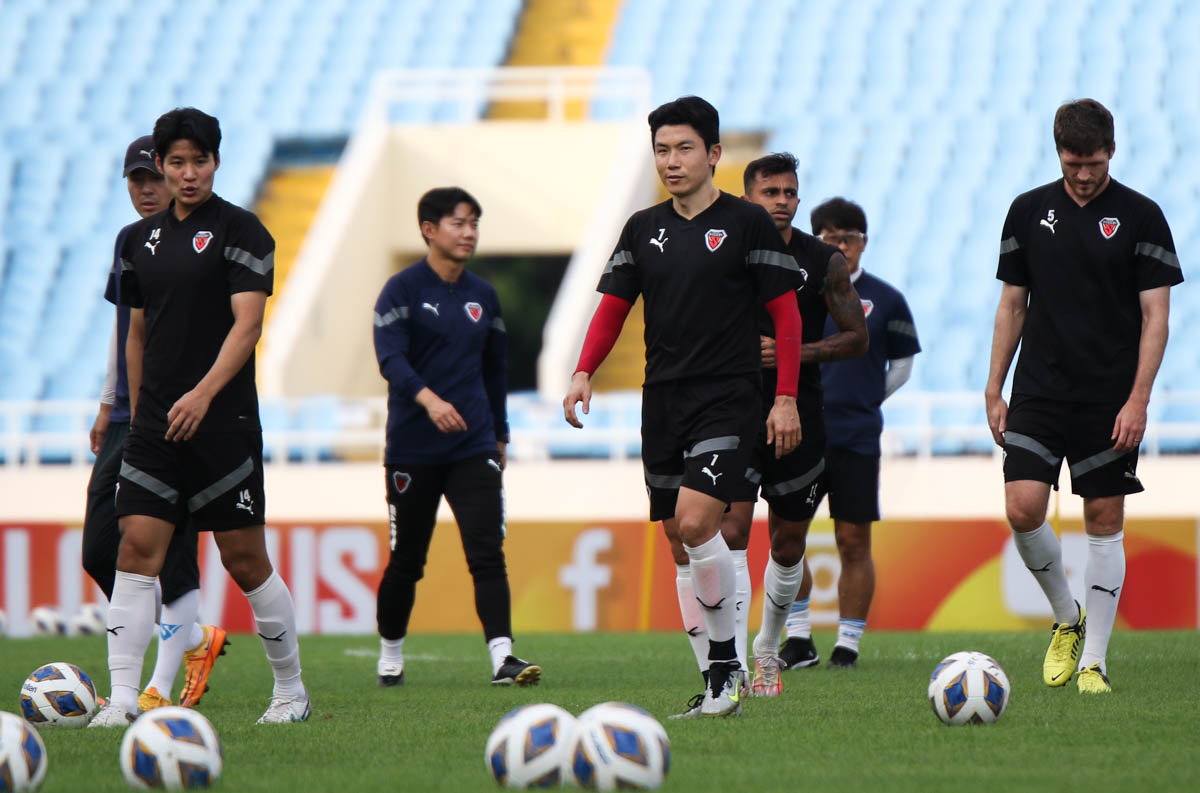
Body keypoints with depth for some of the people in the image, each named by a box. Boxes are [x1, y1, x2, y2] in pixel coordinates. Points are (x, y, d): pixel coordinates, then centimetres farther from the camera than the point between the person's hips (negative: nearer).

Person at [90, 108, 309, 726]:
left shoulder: (239, 230, -4)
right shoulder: (141, 238, 13)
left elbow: (247, 323, -13)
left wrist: (203, 393, -25)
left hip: (223, 422, -5)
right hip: (156, 424, 5)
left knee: (245, 560, 1)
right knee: (137, 551, -7)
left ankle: (291, 690, 17)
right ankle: (122, 700, -11)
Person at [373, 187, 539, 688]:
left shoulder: (482, 296, 12)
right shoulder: (402, 290, -5)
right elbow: (390, 358, -17)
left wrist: (499, 435, 23)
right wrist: (428, 398, -34)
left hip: (473, 448, 3)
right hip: (413, 449, -3)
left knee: (487, 552, -11)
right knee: (406, 560, 6)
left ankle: (502, 657, -19)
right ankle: (390, 654, 26)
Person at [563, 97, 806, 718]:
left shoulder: (747, 224, -2)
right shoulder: (643, 229, 12)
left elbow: (786, 312, -1)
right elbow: (613, 307, 14)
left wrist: (786, 398, -7)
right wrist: (583, 374, -2)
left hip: (728, 401, -6)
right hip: (662, 403, 6)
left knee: (695, 522, -21)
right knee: (680, 539, 5)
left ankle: (725, 667, -12)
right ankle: (721, 681, 12)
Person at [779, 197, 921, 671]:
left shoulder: (884, 300, 4)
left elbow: (901, 366, 13)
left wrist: (863, 402, 7)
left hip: (857, 437, -1)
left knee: (853, 542, 0)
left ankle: (848, 645, 7)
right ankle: (799, 640, 4)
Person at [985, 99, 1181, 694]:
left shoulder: (1140, 217, -2)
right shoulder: (1029, 211, 6)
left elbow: (1155, 314, -4)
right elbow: (1012, 305, 11)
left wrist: (1137, 398, -14)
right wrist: (994, 391, 6)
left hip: (1110, 400, -2)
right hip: (1039, 393, 2)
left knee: (1105, 522, 0)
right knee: (1023, 509, -11)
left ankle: (1092, 661, 5)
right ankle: (1066, 617, 14)